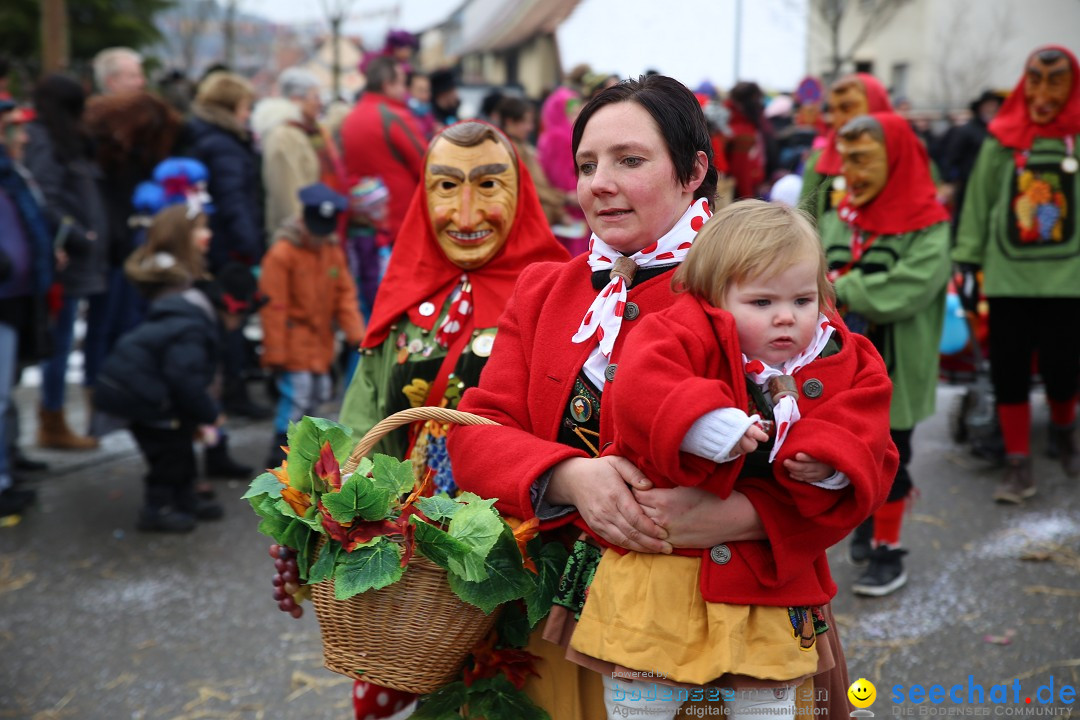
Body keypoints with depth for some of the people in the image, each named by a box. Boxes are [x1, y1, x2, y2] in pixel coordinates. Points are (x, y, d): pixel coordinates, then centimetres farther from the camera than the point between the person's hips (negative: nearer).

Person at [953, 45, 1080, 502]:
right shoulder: (1002, 139, 1)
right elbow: (979, 201, 5)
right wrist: (967, 260, 4)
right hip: (1008, 276, 1)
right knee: (1009, 373, 3)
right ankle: (1018, 466, 16)